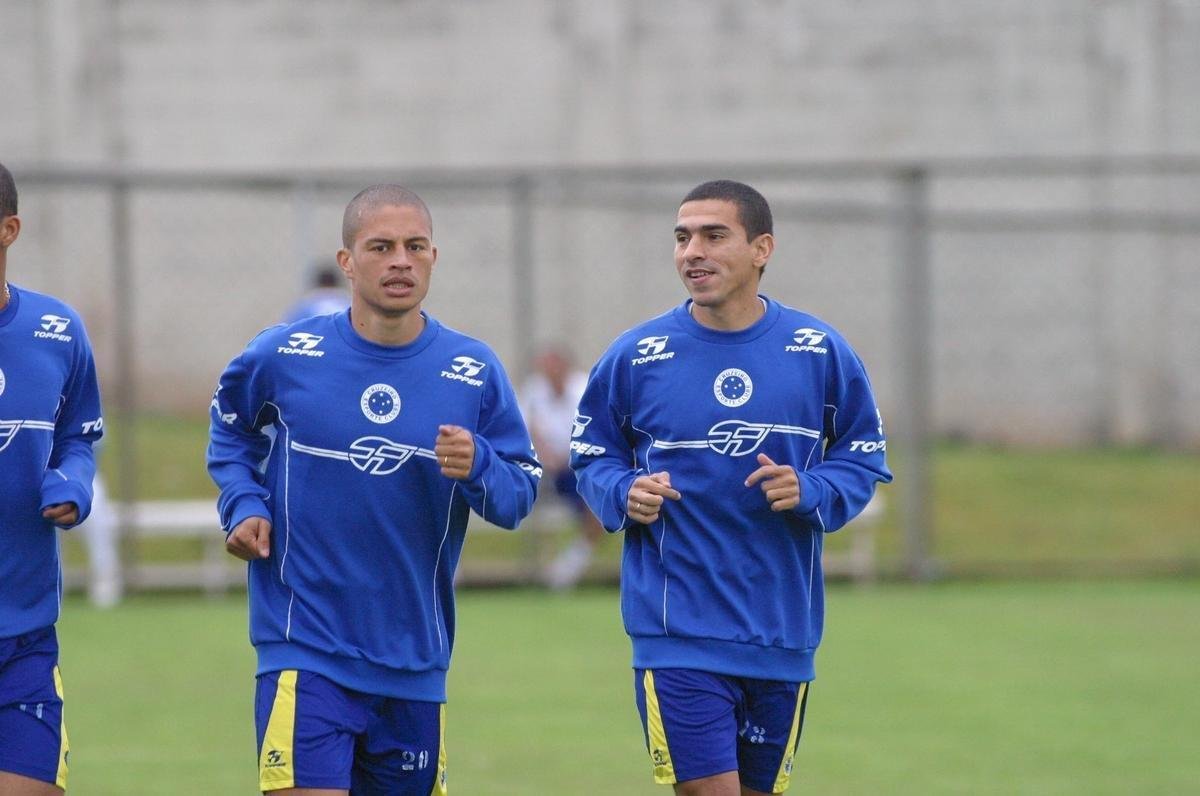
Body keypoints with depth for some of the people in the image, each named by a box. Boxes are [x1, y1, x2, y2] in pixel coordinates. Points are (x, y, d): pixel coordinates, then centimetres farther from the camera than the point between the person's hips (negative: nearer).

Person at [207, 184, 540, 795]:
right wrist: (242, 505, 1)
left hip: (415, 665, 3)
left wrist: (477, 467, -17)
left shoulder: (474, 372, 0)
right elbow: (230, 430, 17)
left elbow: (520, 494, 5)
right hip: (306, 651, -3)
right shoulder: (282, 356, -3)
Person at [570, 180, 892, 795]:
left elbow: (863, 461, 7)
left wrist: (810, 492, -13)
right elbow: (591, 459, 8)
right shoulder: (635, 356, -1)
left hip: (783, 638, 2)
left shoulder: (821, 352, 1)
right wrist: (625, 495, -14)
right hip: (678, 630, -2)